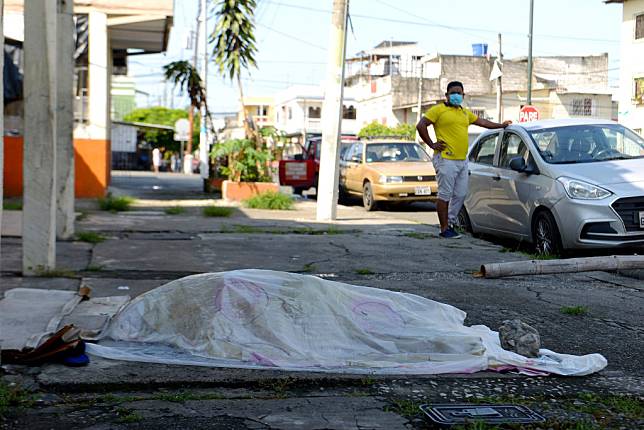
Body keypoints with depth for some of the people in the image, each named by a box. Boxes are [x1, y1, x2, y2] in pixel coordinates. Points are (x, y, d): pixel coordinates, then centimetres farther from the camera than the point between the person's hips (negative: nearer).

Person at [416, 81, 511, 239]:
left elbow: (482, 122, 32)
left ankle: (450, 223, 20)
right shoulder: (438, 110, -1)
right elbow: (421, 126, -7)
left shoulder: (465, 112, 21)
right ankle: (444, 229, -1)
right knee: (445, 195, -5)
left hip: (462, 160, 8)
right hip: (446, 159, -8)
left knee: (460, 195, 8)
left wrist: (501, 125, 34)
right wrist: (432, 144, -9)